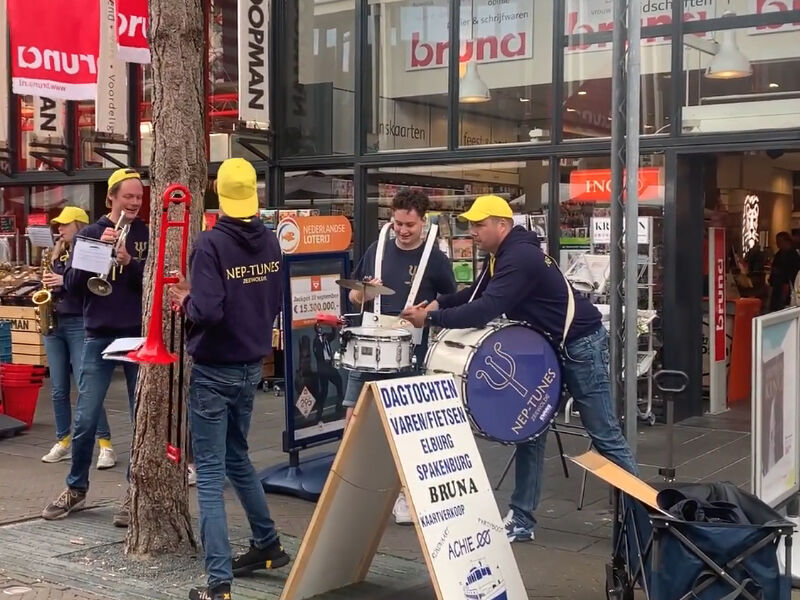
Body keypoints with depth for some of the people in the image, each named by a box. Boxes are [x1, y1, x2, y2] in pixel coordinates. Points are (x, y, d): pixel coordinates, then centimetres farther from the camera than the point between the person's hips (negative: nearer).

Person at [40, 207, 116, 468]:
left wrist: (65, 281, -21)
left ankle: (105, 445, -4)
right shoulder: (58, 255, 14)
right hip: (54, 324, 7)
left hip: (79, 324, -7)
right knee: (58, 389, 9)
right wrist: (48, 284, 2)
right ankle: (63, 442, 18)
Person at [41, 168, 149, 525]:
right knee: (85, 419, 3)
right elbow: (71, 284, -2)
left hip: (140, 336, 0)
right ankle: (76, 489, 20)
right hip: (99, 336, 1)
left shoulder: (148, 235, 4)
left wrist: (129, 262, -20)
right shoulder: (91, 233, 5)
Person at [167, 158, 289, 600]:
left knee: (210, 473, -1)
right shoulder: (270, 242, 2)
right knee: (237, 458, 24)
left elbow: (207, 312, -25)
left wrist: (185, 300, -6)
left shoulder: (211, 243, -18)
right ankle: (268, 546, 35)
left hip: (214, 372, -6)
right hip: (252, 366, 6)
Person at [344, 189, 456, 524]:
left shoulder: (435, 259, -3)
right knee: (353, 419, 1)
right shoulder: (376, 251, 6)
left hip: (411, 353, -3)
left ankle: (402, 493, 17)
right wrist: (363, 293, -9)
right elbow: (354, 296, 14)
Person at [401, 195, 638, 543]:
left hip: (580, 345, -10)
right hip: (547, 345, 10)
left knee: (604, 435, -1)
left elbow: (485, 310, -34)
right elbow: (477, 293, 17)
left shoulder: (520, 257, -27)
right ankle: (521, 519, 12)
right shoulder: (502, 254, 5)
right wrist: (436, 304, 0)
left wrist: (431, 318, -27)